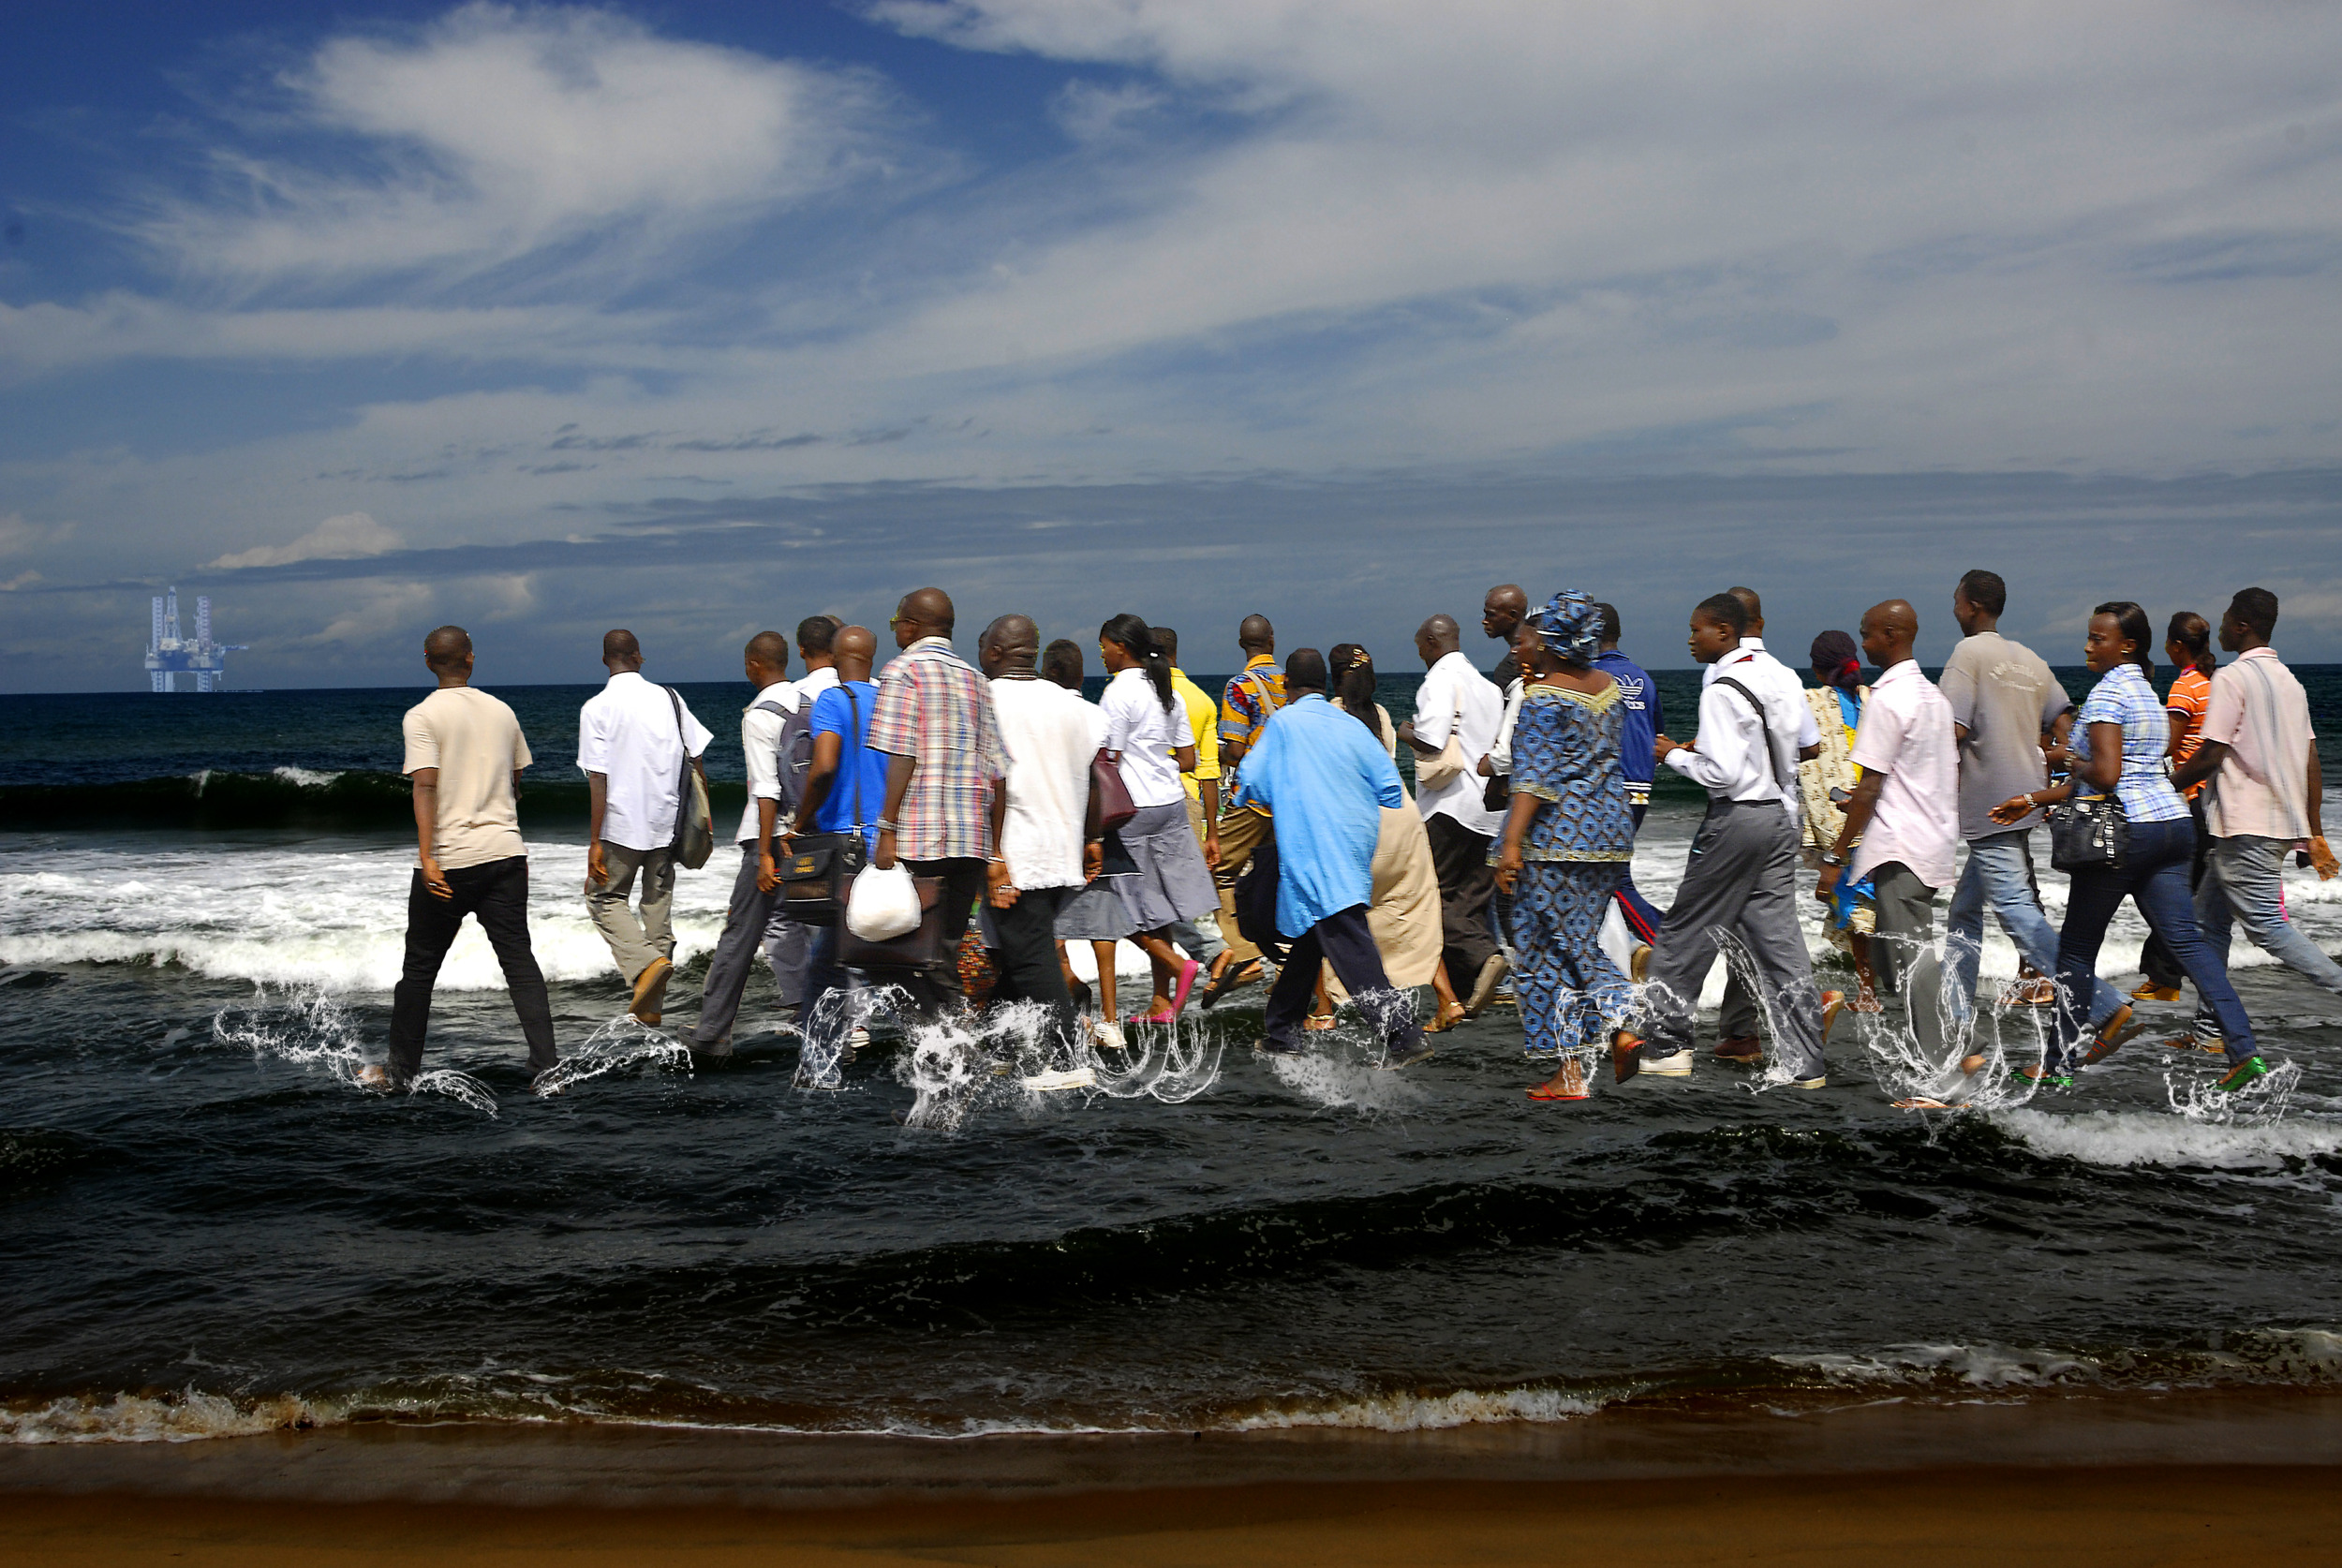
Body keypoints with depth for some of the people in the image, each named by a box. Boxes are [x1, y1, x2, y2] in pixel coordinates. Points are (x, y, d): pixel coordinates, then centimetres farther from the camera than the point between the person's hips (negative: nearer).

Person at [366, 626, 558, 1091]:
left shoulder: (423, 716, -6)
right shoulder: (502, 711, 10)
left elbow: (426, 786, -17)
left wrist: (426, 856, -20)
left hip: (449, 860, -3)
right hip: (506, 853, 4)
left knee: (420, 966, 10)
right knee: (519, 960, 2)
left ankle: (402, 1069, 20)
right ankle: (546, 1064, -6)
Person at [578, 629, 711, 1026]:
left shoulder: (597, 707, -10)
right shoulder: (669, 697, 2)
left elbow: (598, 778, -14)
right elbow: (697, 757, 3)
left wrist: (594, 841, -12)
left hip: (621, 823, -4)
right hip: (666, 821, 4)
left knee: (605, 897, 13)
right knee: (658, 903, 13)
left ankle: (647, 963, -12)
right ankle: (651, 1005, 18)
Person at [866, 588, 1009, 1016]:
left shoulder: (904, 671, -3)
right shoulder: (975, 679, 15)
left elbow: (901, 756, -14)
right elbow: (997, 768, 13)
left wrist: (888, 829, -14)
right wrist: (995, 850, 17)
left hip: (917, 839, -6)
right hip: (971, 842, 6)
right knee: (946, 955, 11)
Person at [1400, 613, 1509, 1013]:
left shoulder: (1441, 677, -9)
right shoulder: (1486, 684, 17)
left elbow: (1432, 741, -20)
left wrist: (1406, 732, -2)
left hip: (1449, 805, -8)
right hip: (1488, 809, 8)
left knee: (1438, 894, -5)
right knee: (1471, 899, 8)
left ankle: (1484, 957, -24)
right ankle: (1464, 991, 7)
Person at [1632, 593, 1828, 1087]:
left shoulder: (1721, 691, -15)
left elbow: (1723, 773, -22)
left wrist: (1676, 755, -6)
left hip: (1736, 819, -8)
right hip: (1778, 815, 8)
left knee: (1684, 933, 6)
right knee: (1779, 939, 8)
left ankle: (1665, 1046, 15)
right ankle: (1805, 1065, 7)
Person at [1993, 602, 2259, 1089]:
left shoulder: (2107, 693, -11)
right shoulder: (2146, 692, 20)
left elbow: (2105, 776, -21)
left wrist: (2069, 759, -3)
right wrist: (2035, 799, 21)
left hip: (2124, 830, -9)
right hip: (2172, 823, 9)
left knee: (2077, 947, 4)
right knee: (2185, 939, 5)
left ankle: (2059, 1064, 12)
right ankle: (2244, 1050, -6)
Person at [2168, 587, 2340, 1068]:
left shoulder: (2231, 678, -11)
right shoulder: (2288, 680, 14)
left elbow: (2210, 756, -16)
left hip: (2245, 827, -9)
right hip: (2283, 822, 9)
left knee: (2268, 926, -10)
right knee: (2208, 916, 14)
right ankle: (2209, 1028, 16)